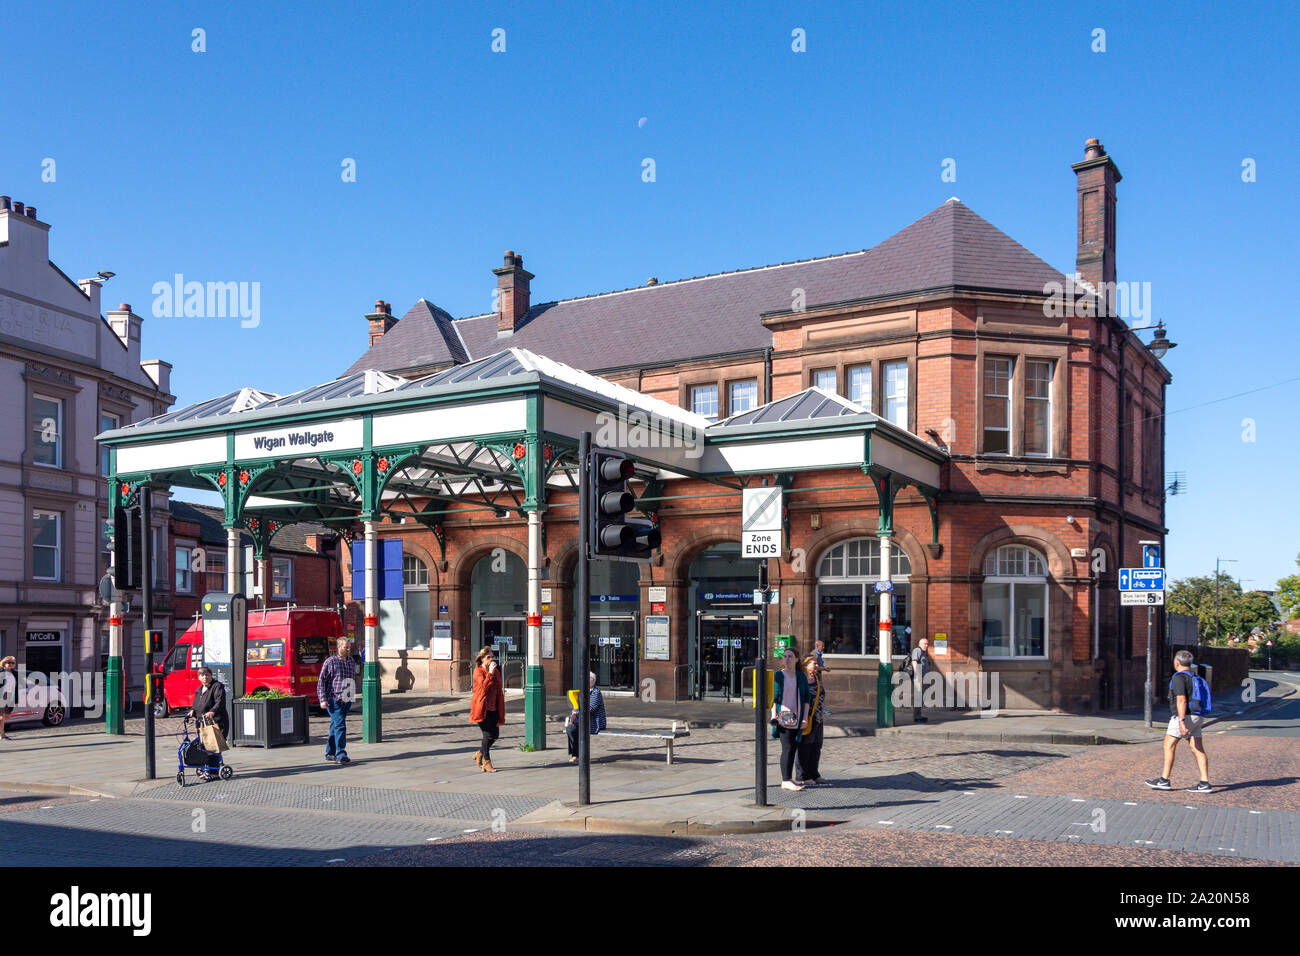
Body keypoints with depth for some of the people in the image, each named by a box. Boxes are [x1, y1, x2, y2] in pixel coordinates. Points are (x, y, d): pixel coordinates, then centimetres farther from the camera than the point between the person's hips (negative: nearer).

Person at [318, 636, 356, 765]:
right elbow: (321, 682, -6)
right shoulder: (330, 662, -5)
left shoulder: (350, 661, 13)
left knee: (335, 727, 14)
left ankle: (330, 753, 22)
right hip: (334, 700, -6)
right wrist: (323, 700, -13)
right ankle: (341, 754, -16)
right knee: (340, 726, -14)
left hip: (347, 700, 6)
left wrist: (353, 695, 21)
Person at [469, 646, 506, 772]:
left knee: (495, 734, 6)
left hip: (493, 708, 7)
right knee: (488, 734, -7)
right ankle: (486, 762, 4)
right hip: (482, 708, -7)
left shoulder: (496, 671, 14)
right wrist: (490, 673, -24)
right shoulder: (478, 671, -6)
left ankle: (479, 753, 29)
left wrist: (501, 709, 16)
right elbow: (483, 686, -21)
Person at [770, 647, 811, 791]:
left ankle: (788, 779, 16)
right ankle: (786, 781, -8)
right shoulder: (778, 676, 0)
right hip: (783, 716, -4)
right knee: (787, 748, -9)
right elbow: (774, 697, -2)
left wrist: (805, 717, 1)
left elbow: (807, 698, 8)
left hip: (797, 718, 4)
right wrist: (774, 715, -12)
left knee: (794, 748, 7)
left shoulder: (801, 677, 9)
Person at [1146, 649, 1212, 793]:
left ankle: (1164, 780, 0)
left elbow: (1181, 700, -20)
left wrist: (1181, 721, -24)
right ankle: (1205, 783, -3)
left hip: (1184, 716, -9)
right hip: (1196, 717, 9)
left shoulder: (1179, 677, -10)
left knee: (1169, 745, -1)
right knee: (1198, 749, 3)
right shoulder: (1195, 678, 18)